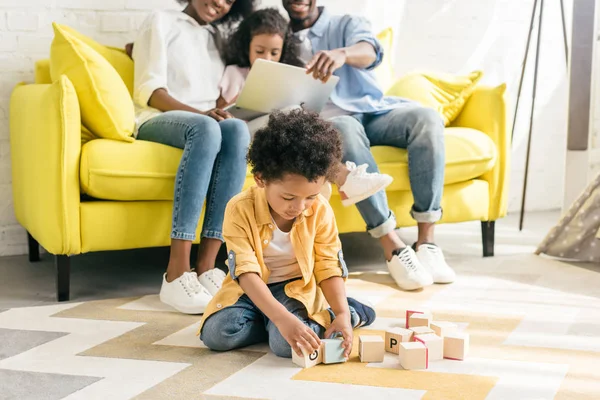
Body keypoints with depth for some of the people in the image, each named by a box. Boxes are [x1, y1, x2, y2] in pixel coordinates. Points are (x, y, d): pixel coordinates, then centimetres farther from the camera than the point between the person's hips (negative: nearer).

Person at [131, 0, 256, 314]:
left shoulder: (218, 38, 27)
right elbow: (148, 91, -2)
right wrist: (200, 113, -17)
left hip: (208, 122, 4)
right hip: (158, 121, -4)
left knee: (237, 129, -33)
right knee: (205, 129, -38)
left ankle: (207, 265, -40)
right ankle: (177, 273, -46)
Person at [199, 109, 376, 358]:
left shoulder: (320, 211, -12)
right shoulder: (240, 210, -20)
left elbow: (329, 268, -7)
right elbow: (246, 273, -27)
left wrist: (342, 314, -26)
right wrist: (282, 318, -41)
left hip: (297, 290, 0)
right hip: (252, 291, 1)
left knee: (286, 344, -29)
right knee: (215, 333, -26)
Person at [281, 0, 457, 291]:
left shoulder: (346, 25, 15)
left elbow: (369, 51, -10)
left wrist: (343, 54, -36)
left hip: (373, 111, 2)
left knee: (427, 118, -28)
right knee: (346, 130, -38)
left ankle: (426, 242, -31)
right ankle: (393, 248, -42)